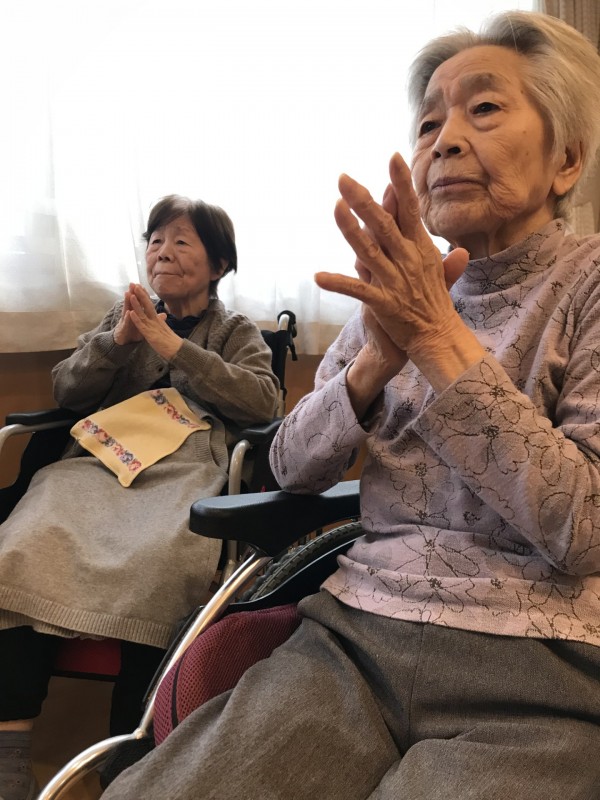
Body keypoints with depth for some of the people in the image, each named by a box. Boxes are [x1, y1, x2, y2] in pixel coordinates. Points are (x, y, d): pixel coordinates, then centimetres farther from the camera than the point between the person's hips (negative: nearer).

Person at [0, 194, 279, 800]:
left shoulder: (236, 331, 20)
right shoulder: (125, 315, 28)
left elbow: (263, 401, 0)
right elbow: (66, 392, 20)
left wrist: (175, 348, -3)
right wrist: (116, 340, 3)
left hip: (188, 465, -2)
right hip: (101, 455, 3)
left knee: (159, 562, -36)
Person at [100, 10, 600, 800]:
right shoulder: (404, 290, 11)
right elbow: (293, 466, 9)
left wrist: (439, 337, -16)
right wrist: (376, 358, -10)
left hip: (533, 675, -2)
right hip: (354, 635, 3)